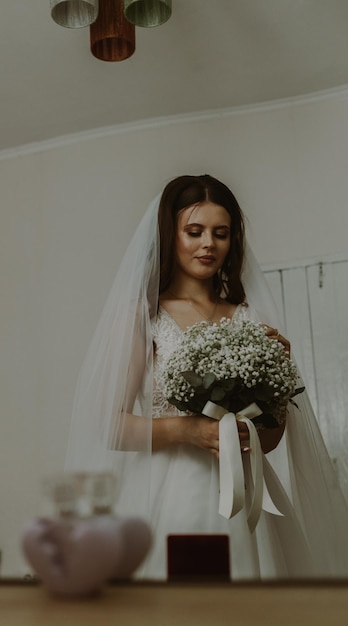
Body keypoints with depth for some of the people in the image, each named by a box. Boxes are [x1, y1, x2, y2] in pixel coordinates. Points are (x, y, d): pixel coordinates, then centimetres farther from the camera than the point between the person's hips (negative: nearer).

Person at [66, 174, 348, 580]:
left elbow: (270, 440, 10)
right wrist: (187, 429, -19)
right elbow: (109, 427, -7)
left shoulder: (250, 318, 8)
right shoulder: (143, 314, -2)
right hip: (169, 497, -3)